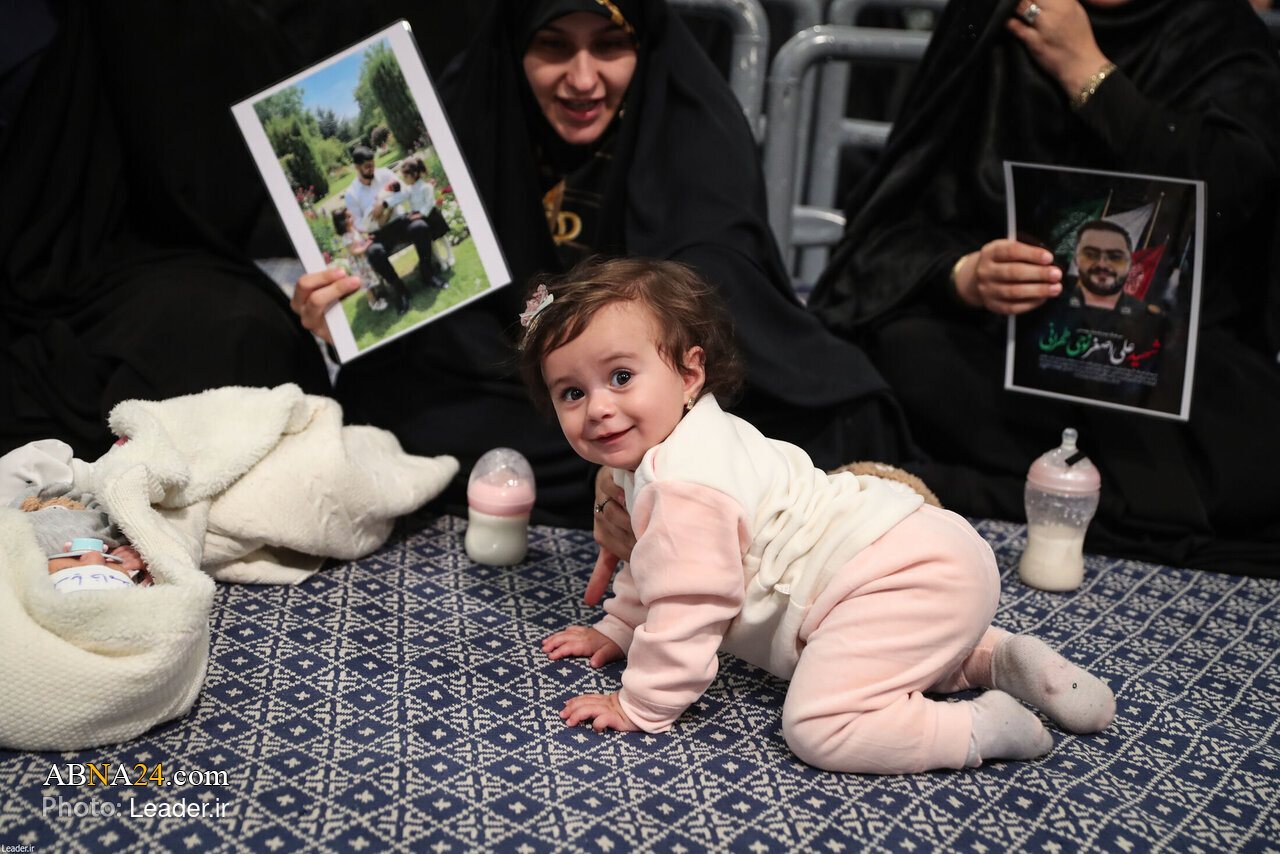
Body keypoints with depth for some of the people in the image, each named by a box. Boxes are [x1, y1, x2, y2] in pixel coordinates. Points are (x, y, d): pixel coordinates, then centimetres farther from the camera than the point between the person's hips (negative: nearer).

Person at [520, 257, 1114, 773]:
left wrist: (641, 707, -7)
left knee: (817, 728, -23)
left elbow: (688, 604, -18)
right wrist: (616, 628, 32)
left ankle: (987, 730, -11)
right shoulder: (671, 450, 15)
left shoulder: (684, 482, -19)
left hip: (902, 578, -11)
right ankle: (999, 659, 23)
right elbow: (657, 566, 32)